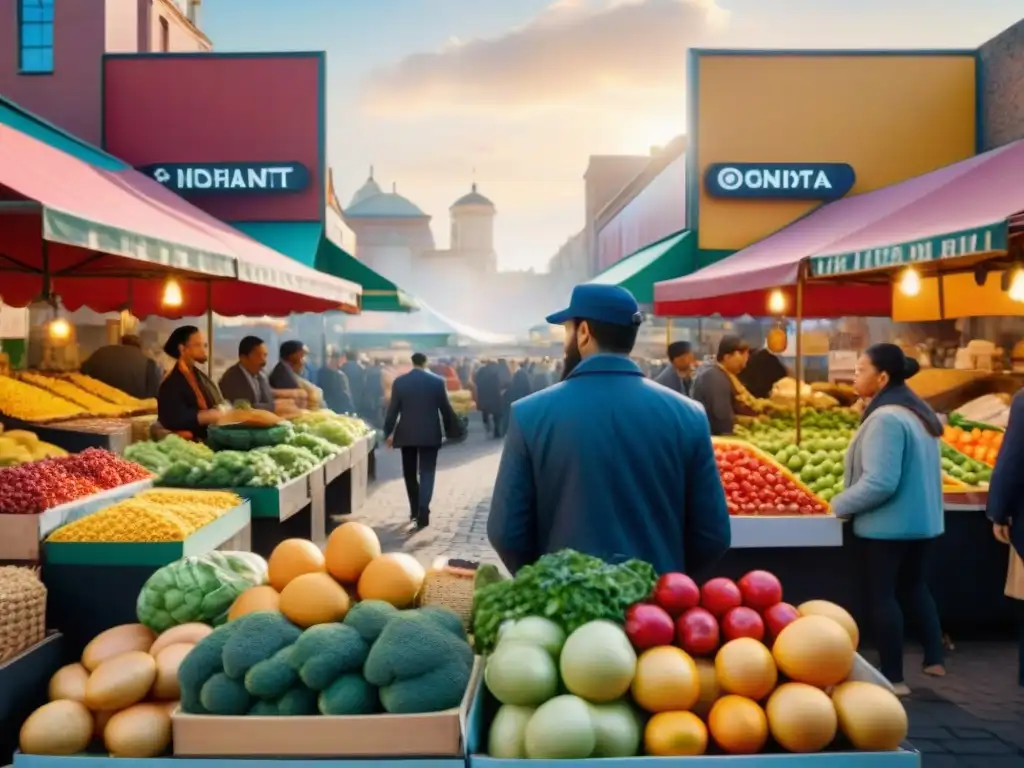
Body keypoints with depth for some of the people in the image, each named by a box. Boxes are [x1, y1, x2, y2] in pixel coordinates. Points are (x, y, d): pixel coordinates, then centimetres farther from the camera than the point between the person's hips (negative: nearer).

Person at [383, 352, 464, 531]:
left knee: (410, 474, 14)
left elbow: (392, 409, -1)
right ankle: (422, 513, -14)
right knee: (426, 473, -1)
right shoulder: (437, 381, -4)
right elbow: (446, 408, -1)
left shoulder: (400, 381, -3)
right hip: (430, 434, -1)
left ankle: (415, 510, 21)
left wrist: (389, 432, 8)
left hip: (406, 434, 1)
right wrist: (453, 430, 10)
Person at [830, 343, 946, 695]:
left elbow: (880, 482, -27)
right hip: (923, 520, 9)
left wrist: (840, 505, -13)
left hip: (888, 524, -9)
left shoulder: (886, 418, -22)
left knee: (881, 596, 2)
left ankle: (893, 677, 7)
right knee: (916, 587, 22)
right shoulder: (919, 412, 9)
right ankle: (934, 660, 30)